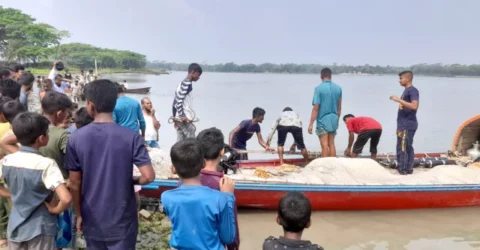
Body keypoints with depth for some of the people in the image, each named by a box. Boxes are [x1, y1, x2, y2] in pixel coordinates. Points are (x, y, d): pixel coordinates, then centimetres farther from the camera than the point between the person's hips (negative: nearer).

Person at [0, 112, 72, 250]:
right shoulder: (46, 164, -22)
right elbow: (66, 199, -32)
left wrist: (14, 195, 10)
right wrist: (54, 210, -11)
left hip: (15, 228, 5)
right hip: (40, 229, -5)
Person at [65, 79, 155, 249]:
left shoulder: (76, 138, -9)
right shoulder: (131, 137, -15)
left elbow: (75, 183, -3)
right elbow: (149, 176, -20)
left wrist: (79, 215, 10)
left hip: (92, 220, 2)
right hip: (122, 221, -2)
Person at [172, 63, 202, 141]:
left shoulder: (183, 83, 17)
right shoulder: (187, 84, -11)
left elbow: (176, 101, 18)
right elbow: (179, 101, -20)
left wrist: (175, 116, 20)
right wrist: (183, 116, -24)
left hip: (178, 117, 9)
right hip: (185, 118, -9)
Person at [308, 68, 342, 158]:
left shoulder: (319, 88, -12)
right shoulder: (338, 88, 4)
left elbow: (316, 108, -14)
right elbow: (339, 107, 9)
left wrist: (311, 124, -11)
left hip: (323, 120, -5)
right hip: (333, 120, 5)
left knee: (325, 146, -2)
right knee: (332, 144, 13)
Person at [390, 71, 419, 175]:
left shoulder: (413, 90, -11)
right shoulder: (406, 91, 17)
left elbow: (414, 106, -26)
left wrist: (399, 100, -23)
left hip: (408, 126, -9)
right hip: (403, 126, 9)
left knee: (403, 149, -8)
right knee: (407, 148, 11)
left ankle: (405, 170, -4)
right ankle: (407, 169, 16)